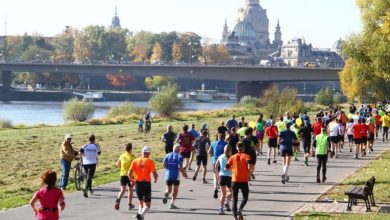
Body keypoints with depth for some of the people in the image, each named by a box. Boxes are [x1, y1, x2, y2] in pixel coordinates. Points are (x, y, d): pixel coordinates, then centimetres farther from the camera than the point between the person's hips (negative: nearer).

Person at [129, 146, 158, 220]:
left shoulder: (135, 161, 5)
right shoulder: (150, 161, -4)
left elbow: (129, 173, 0)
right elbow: (154, 173, -12)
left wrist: (132, 181, 18)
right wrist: (156, 179, 11)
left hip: (137, 183, 4)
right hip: (146, 183, -4)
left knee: (141, 202, 23)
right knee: (147, 205, 1)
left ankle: (140, 214, 11)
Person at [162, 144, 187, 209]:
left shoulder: (168, 155, 7)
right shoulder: (179, 156, -5)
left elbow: (164, 164, -4)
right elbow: (180, 167, -15)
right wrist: (183, 173, 0)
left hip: (168, 175, 3)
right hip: (176, 175, -3)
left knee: (169, 189, 15)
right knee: (175, 190, 11)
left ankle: (166, 194, -19)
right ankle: (172, 204, 6)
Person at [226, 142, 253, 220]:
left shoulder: (233, 157, 5)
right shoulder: (246, 156, -3)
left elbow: (227, 167, 4)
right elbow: (250, 166, -19)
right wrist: (249, 171, 1)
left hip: (234, 180, 2)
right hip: (244, 181, -2)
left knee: (234, 199, 8)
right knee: (245, 197, 13)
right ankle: (240, 210, -12)